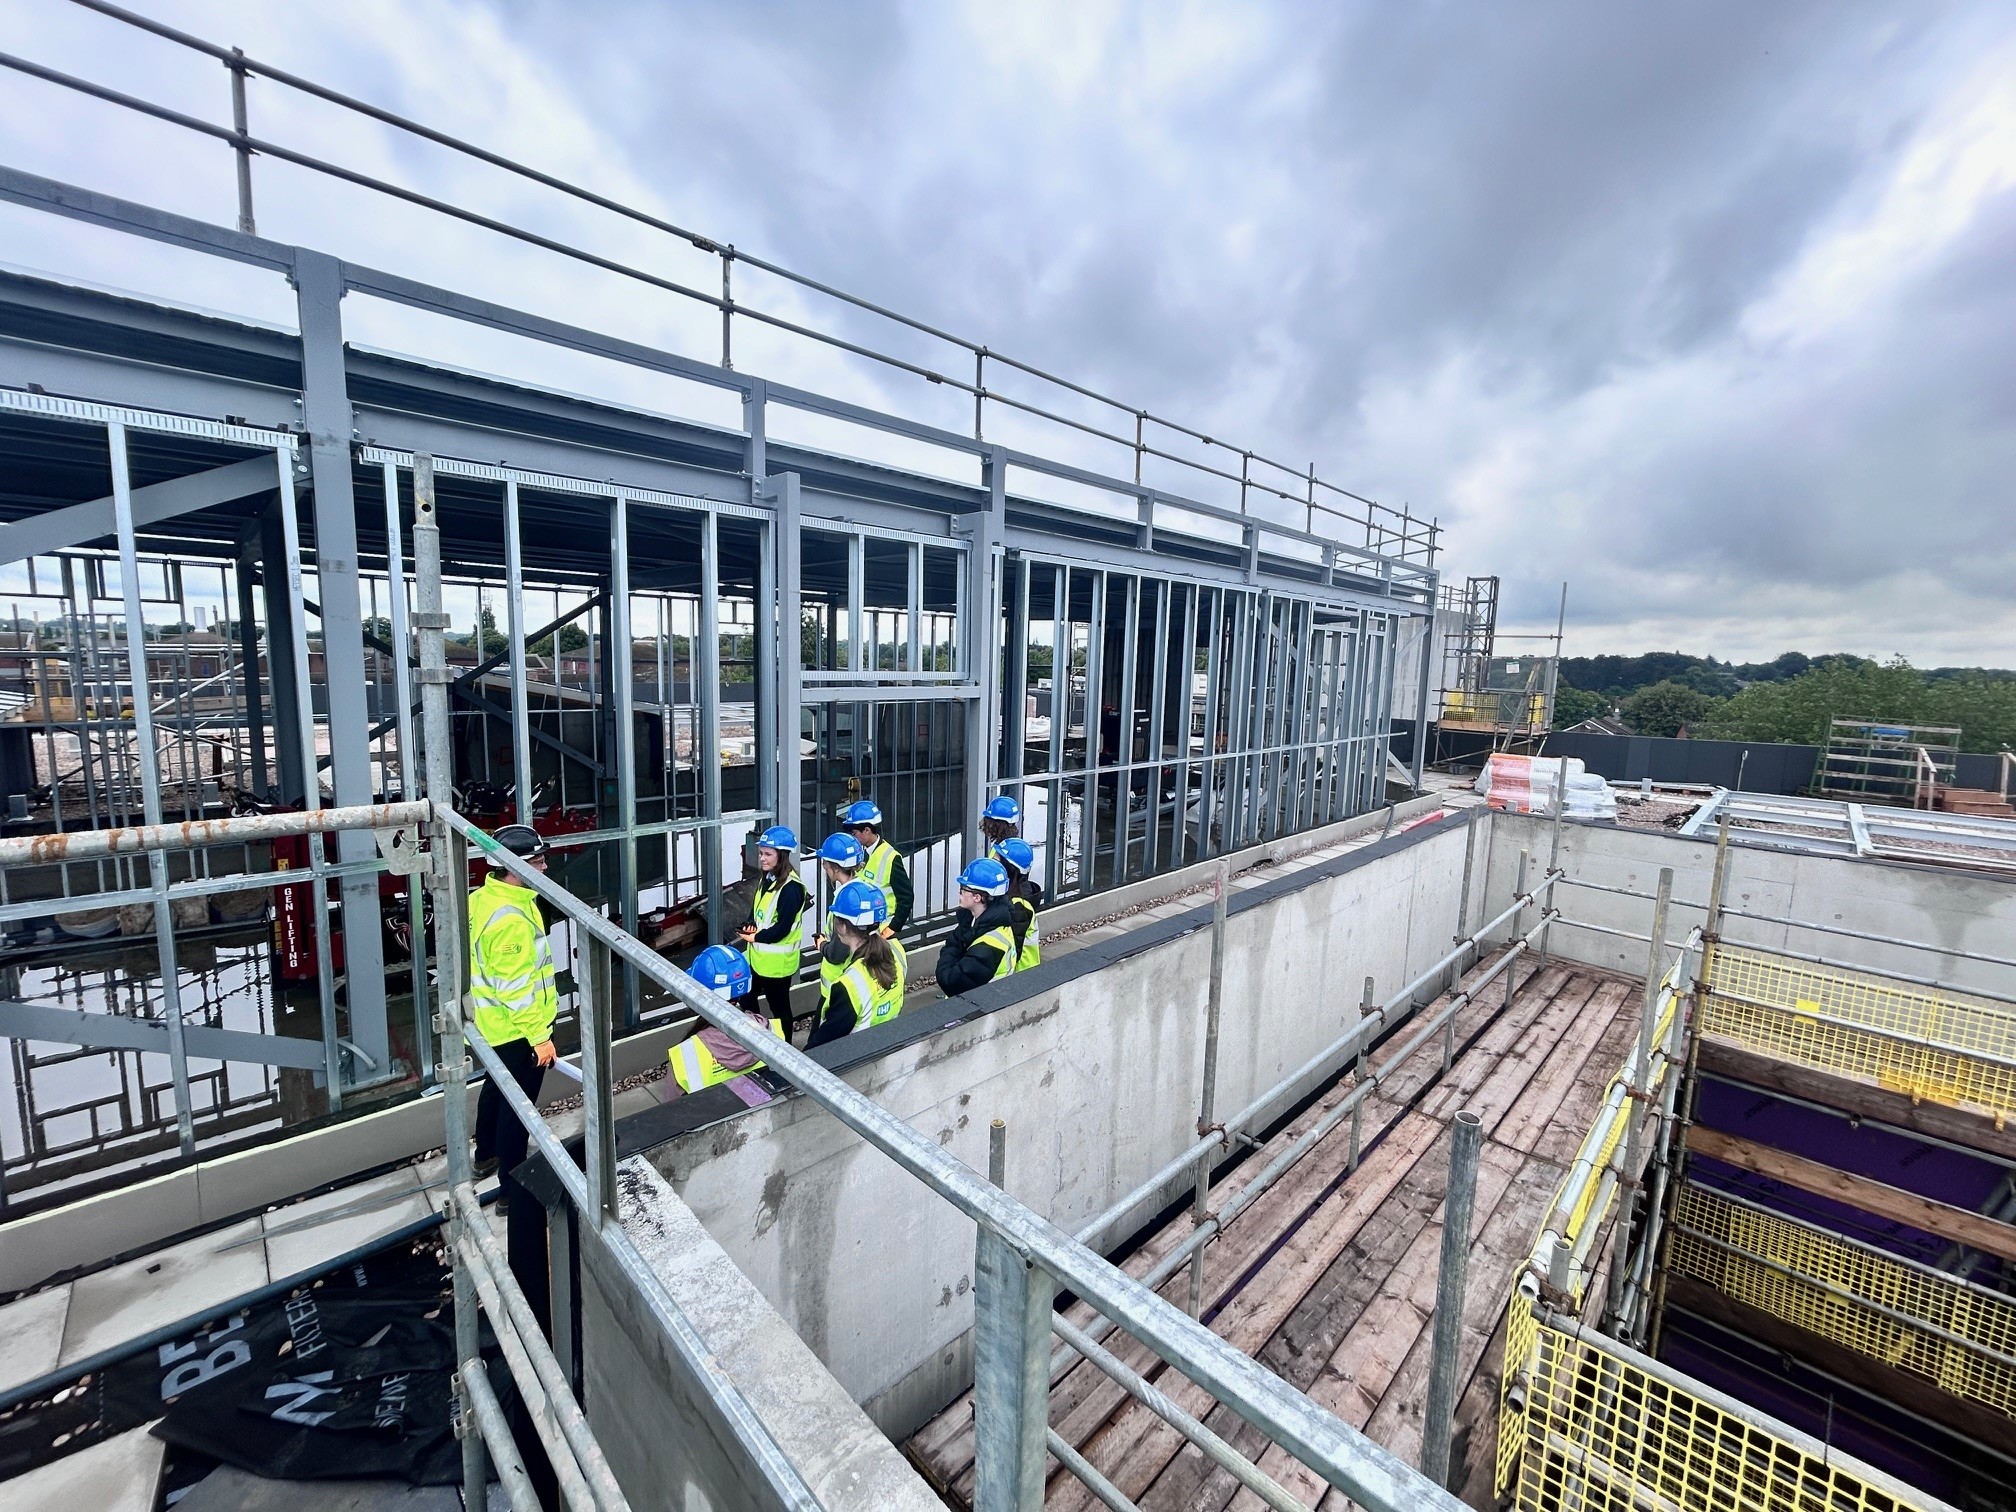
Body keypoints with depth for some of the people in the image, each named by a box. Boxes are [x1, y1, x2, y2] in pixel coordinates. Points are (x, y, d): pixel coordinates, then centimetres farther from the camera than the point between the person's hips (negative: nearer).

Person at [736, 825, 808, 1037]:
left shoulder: (791, 887, -24)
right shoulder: (765, 878, 5)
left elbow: (782, 928, -25)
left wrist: (755, 937, -15)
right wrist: (750, 926, -6)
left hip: (777, 960, -9)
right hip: (757, 955, 9)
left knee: (779, 1008, 8)